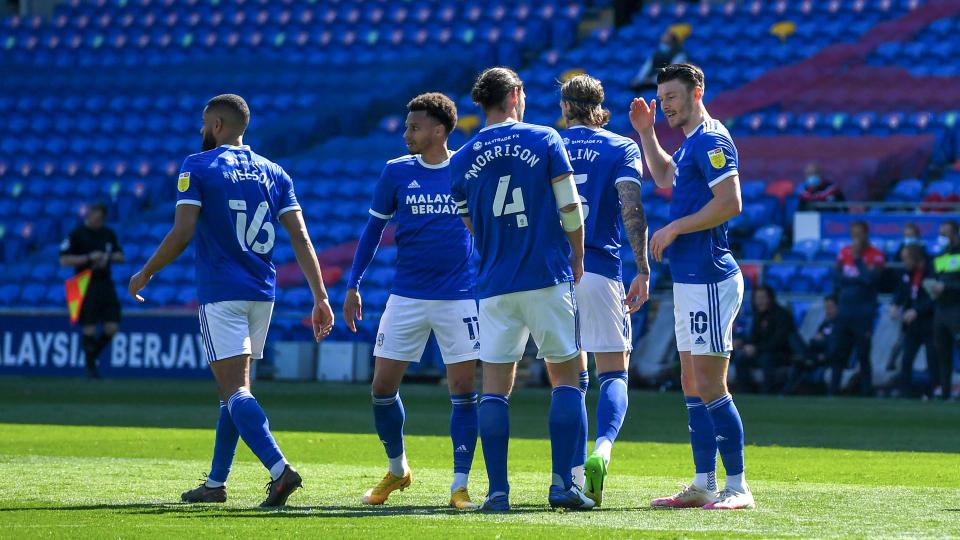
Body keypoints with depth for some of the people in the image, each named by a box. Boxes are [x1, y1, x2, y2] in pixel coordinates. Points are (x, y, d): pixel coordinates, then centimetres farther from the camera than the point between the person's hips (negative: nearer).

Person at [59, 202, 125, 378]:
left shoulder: (108, 233, 12)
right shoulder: (76, 234, -4)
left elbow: (121, 256, 16)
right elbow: (64, 260, -9)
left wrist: (108, 257, -6)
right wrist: (89, 257, -17)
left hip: (106, 284, 5)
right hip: (86, 286, -5)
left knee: (112, 329, -1)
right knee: (89, 330, -5)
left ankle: (92, 356, 22)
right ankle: (90, 366, 9)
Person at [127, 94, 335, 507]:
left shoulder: (198, 167, -3)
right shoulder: (273, 173, 11)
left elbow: (182, 233, -12)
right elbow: (300, 238, 3)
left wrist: (145, 274, 2)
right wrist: (320, 297, 2)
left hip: (221, 294, -6)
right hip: (262, 294, 6)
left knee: (235, 391, -10)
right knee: (235, 388, 16)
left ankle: (279, 468, -29)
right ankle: (215, 483, 22)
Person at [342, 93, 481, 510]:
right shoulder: (397, 173, 3)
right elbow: (373, 230, 10)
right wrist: (352, 287, 6)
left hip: (459, 298, -2)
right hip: (406, 298, 2)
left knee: (463, 391, -5)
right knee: (383, 387, 1)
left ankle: (460, 485, 1)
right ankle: (397, 470, 22)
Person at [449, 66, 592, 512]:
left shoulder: (462, 160, 6)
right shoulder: (545, 141, -1)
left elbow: (471, 226, 14)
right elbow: (570, 210, -2)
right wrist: (578, 260, 13)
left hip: (494, 287, 2)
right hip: (549, 278, -2)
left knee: (495, 387, 4)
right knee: (567, 378, 5)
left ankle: (497, 489, -2)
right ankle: (563, 483, -4)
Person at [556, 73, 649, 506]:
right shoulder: (621, 148, 4)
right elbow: (631, 209, -9)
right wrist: (643, 270, -9)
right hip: (600, 271, -2)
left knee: (572, 376, 12)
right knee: (614, 373, 1)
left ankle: (575, 474, 6)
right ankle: (602, 450, -26)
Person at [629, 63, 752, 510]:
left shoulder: (711, 140, -12)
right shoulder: (692, 143, 19)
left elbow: (730, 203, -23)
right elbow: (667, 179, 41)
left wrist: (674, 228, -17)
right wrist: (646, 133, 31)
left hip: (709, 279, -11)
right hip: (690, 280, 11)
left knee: (710, 386, -11)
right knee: (692, 385, 12)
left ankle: (738, 487, -10)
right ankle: (704, 486, 16)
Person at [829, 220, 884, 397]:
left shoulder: (876, 255, -3)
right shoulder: (844, 252, 12)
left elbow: (870, 279, -17)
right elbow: (837, 279, 3)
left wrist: (857, 257, -11)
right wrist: (858, 280, -9)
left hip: (864, 314, -5)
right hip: (845, 311, 5)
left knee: (863, 354, -6)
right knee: (839, 354, 6)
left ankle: (866, 394, -3)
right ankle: (832, 391, 10)